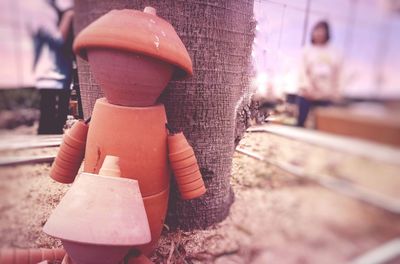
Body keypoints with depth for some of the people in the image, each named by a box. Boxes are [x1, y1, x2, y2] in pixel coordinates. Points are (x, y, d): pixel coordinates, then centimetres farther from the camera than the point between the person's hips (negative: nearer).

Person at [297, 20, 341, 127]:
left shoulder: (333, 53, 9)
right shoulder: (307, 50, 5)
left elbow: (336, 75, 9)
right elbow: (302, 70, -3)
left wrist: (335, 93, 3)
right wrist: (307, 87, -15)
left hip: (325, 96, 1)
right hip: (307, 94, -1)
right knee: (300, 122, 0)